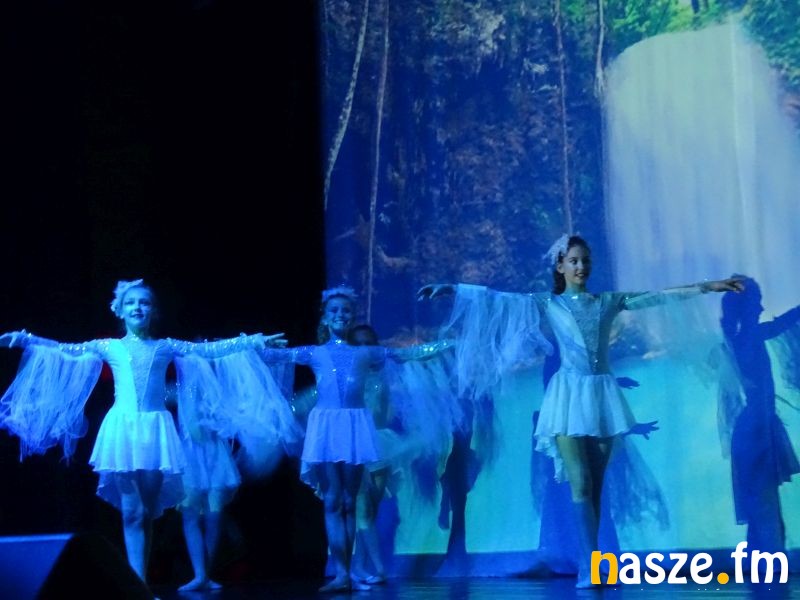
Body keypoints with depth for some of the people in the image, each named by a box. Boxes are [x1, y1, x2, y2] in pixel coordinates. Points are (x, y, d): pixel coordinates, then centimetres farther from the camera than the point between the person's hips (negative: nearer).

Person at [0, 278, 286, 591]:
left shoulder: (165, 347, 9)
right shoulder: (109, 347, 8)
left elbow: (208, 349, 7)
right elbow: (66, 350, 9)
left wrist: (254, 341, 2)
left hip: (154, 430, 1)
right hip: (123, 429, -1)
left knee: (149, 511, 3)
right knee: (132, 511, -5)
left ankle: (142, 584, 7)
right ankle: (138, 585, -7)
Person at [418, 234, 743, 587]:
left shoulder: (609, 301, 11)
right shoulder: (548, 304, 6)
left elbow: (660, 296, 8)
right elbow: (495, 298, -1)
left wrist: (709, 287, 4)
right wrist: (450, 289, -8)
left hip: (600, 396, 2)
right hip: (569, 396, -2)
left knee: (594, 486, 3)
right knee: (579, 484, -11)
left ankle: (587, 566, 5)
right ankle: (591, 565, -15)